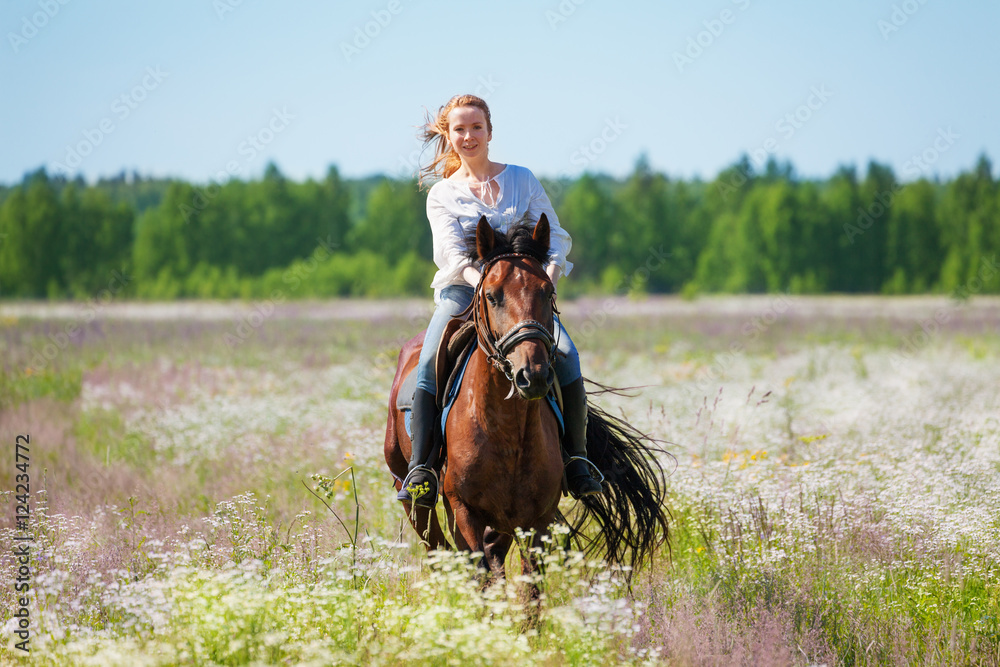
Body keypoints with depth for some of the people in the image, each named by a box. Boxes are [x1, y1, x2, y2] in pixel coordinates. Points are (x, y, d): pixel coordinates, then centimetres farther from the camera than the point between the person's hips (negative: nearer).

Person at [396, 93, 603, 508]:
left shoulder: (522, 179, 13)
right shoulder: (442, 195, 9)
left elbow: (556, 238, 8)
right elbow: (451, 252, -6)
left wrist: (549, 276, -14)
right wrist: (484, 281, -27)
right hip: (462, 291, -1)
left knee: (564, 354, -27)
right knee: (430, 362, -30)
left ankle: (578, 458, -18)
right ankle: (420, 466, -31)